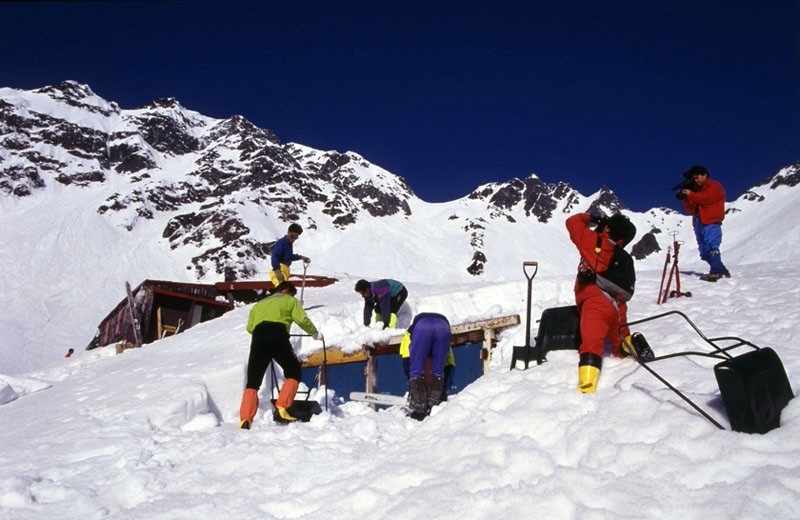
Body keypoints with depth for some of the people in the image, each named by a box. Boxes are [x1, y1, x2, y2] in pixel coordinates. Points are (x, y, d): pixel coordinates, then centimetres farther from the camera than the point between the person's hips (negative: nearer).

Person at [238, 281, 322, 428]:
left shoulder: (259, 304, 35)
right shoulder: (289, 300, 22)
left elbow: (249, 327, 25)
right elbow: (302, 319, 8)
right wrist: (315, 333, 22)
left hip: (258, 336, 4)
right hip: (278, 335, -4)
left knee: (252, 382, 4)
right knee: (293, 373, 12)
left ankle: (245, 420, -10)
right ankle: (282, 407, -6)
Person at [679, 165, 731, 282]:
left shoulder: (714, 186, 6)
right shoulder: (697, 190, 25)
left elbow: (708, 198, -13)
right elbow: (691, 210, 21)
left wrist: (691, 195, -8)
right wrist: (686, 200, 3)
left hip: (711, 223, -8)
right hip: (699, 223, 8)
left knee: (711, 247, -21)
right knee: (704, 252, 4)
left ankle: (715, 273, -28)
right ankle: (722, 271, 13)